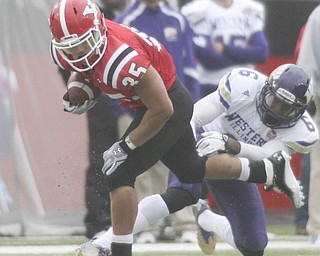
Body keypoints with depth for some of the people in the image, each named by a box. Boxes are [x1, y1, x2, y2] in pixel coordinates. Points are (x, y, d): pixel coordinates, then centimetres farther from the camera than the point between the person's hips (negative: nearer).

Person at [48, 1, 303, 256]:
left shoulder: (121, 60, -38)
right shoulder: (64, 51, -15)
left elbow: (162, 109, -29)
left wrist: (127, 146, -21)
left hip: (173, 103, -9)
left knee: (119, 174, -16)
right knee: (191, 170, 23)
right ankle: (273, 168, 37)